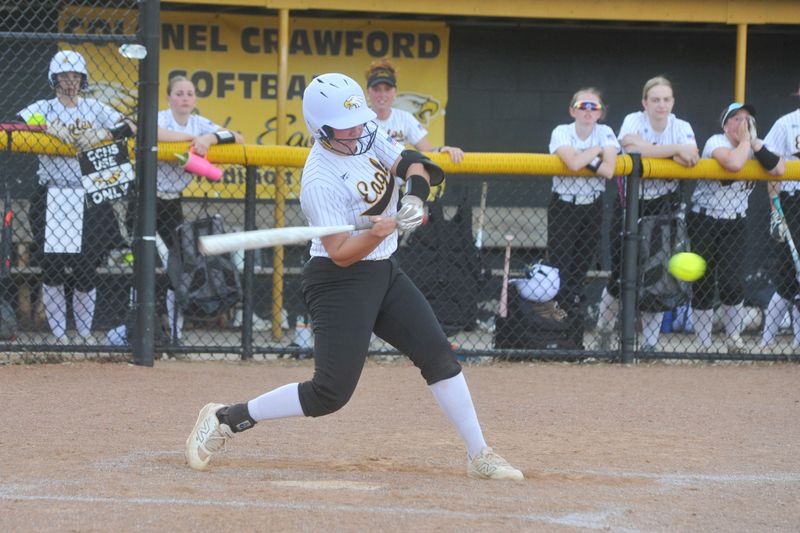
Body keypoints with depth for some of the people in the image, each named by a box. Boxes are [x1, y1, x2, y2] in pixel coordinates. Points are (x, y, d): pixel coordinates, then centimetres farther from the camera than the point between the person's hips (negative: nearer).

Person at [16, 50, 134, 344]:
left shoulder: (94, 109, 9)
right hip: (52, 197, -1)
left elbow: (130, 127, 1)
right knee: (52, 267, -2)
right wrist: (50, 129, -20)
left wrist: (101, 134, -14)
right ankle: (59, 332, 9)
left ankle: (85, 330, 16)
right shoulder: (44, 108, 6)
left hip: (89, 198, 1)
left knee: (87, 266, 0)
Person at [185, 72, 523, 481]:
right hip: (340, 282, -8)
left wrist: (414, 196, -20)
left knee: (439, 356, 3)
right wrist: (381, 230, -41)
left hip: (384, 272, 8)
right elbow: (341, 255, -24)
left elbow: (413, 165, 2)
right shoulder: (320, 181, -24)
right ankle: (225, 420, 1)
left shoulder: (367, 136, -2)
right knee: (330, 393, -11)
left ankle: (479, 456, 11)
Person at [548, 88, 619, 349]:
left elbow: (609, 170, -18)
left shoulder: (605, 133, -2)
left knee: (580, 270, 5)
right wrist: (597, 150, -14)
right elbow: (574, 163, -28)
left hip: (592, 207, 2)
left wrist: (584, 160, -24)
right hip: (563, 207, -2)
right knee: (562, 267, -9)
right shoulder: (562, 132, -9)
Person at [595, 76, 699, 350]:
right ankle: (604, 328, 25)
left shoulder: (681, 127, -1)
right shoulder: (633, 121, -8)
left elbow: (692, 158, -18)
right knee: (621, 274, -1)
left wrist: (652, 152, -24)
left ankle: (650, 343, 7)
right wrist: (674, 150, -29)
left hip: (664, 205, 2)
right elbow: (633, 148, -29)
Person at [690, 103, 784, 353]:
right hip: (703, 222, -3)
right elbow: (734, 163, -35)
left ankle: (734, 339, 10)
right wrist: (744, 140, -18)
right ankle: (703, 346, 11)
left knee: (732, 283, -9)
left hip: (734, 224, 3)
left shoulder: (755, 145, 3)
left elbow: (778, 170, -14)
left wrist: (755, 142, -16)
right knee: (703, 284, 1)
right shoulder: (716, 142, -13)